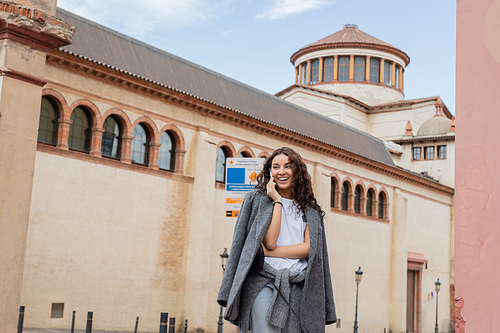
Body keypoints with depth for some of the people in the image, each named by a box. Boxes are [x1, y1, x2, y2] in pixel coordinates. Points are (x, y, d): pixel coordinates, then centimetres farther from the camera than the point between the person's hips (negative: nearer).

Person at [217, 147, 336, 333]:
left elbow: (309, 248, 2)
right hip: (264, 283, -3)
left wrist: (271, 252, -7)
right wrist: (277, 201, -5)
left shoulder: (309, 208, 15)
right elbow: (270, 241, -6)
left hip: (298, 288, 3)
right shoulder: (257, 199, 7)